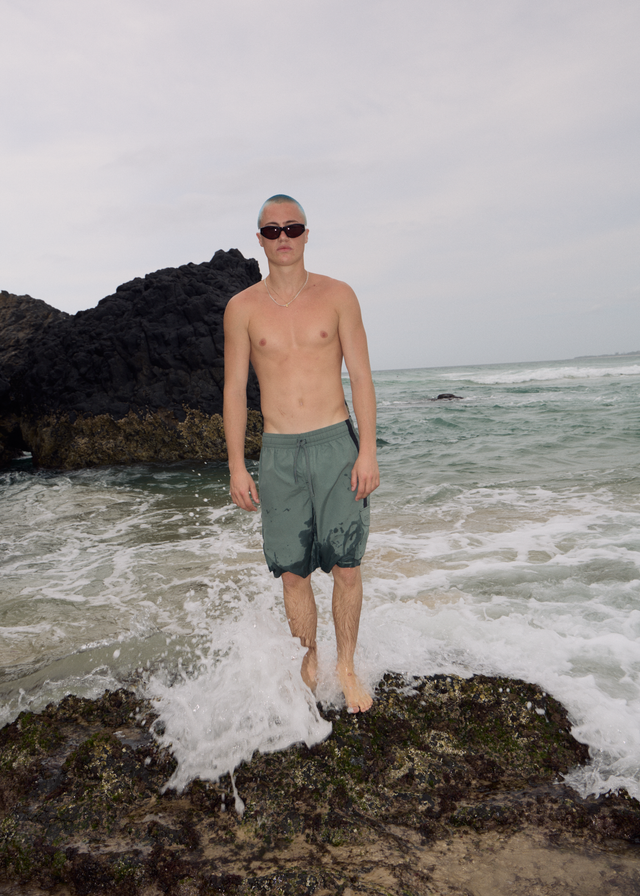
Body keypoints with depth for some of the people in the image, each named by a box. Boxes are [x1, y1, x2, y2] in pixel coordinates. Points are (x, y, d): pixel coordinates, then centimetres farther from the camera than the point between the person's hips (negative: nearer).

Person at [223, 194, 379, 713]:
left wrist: (367, 450, -8)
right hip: (279, 454, 1)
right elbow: (234, 389, 5)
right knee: (293, 574, 5)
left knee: (346, 568, 2)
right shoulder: (242, 308, 4)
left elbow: (361, 376, 1)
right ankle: (310, 668, 26)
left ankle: (347, 667, 23)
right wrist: (237, 466, 0)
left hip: (336, 444, 0)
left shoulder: (337, 296, 3)